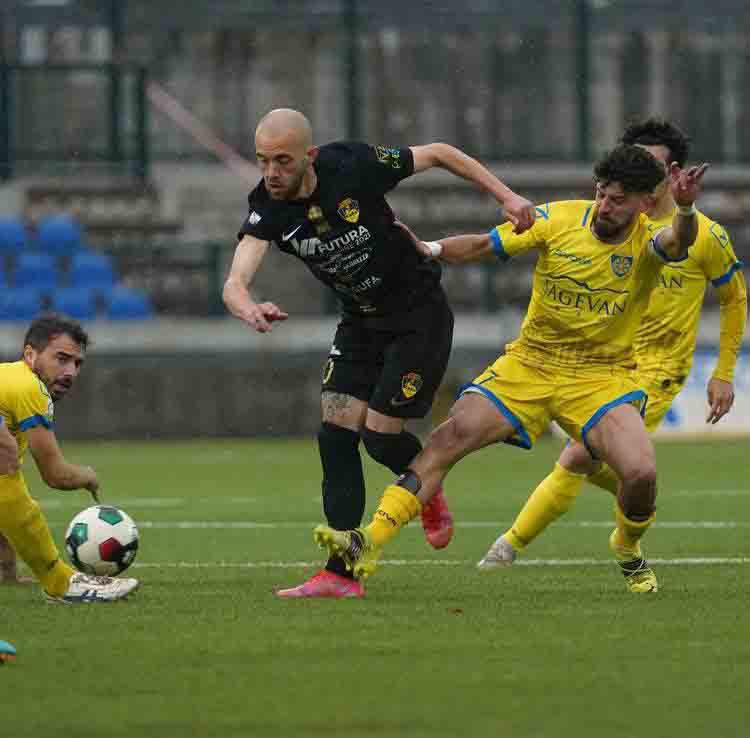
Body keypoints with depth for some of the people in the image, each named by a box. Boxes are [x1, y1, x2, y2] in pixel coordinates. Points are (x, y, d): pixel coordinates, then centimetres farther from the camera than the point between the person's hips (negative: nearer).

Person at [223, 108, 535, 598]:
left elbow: (438, 154, -9)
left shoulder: (354, 166, -26)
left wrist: (505, 195, -12)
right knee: (336, 437, -6)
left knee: (380, 435, -9)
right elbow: (235, 282, -30)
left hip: (420, 315, -5)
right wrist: (250, 310, -54)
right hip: (360, 323, 5)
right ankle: (341, 576, -2)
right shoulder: (267, 207, -16)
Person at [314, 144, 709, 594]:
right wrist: (429, 249, -18)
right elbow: (484, 246, -1)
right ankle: (370, 544, -17)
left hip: (602, 378, -2)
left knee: (641, 472, -24)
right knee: (451, 435, -16)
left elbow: (679, 242, -33)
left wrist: (685, 208, -55)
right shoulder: (560, 219, -5)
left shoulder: (646, 241, -9)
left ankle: (628, 550, 11)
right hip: (530, 365, 2)